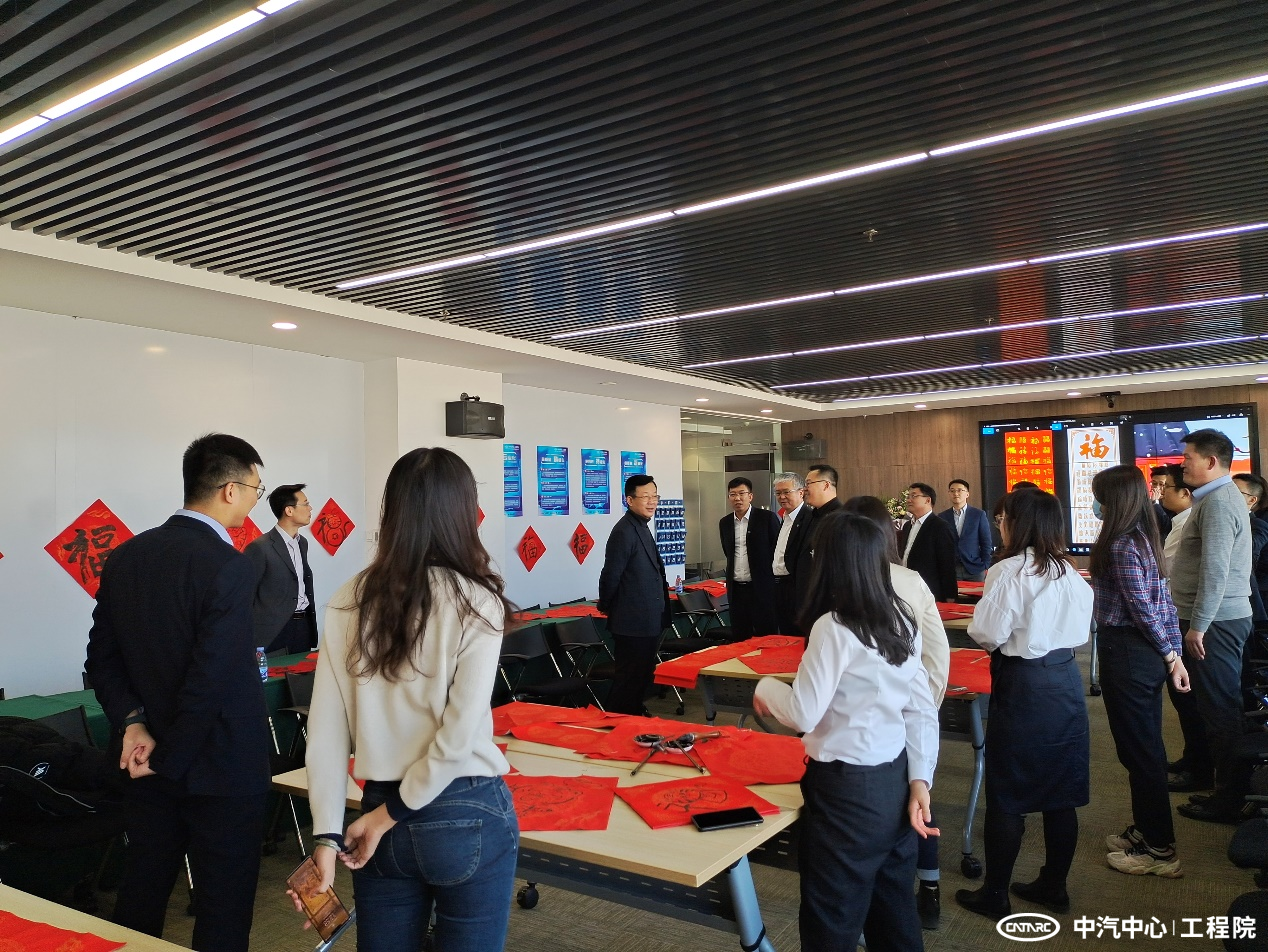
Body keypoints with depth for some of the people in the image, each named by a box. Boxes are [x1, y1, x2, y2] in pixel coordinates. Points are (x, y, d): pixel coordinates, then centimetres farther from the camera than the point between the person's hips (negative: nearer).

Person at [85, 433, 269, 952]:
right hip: (222, 769, -7)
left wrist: (132, 723, -3)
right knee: (222, 908, 8)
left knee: (141, 891, 22)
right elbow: (213, 679, -24)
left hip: (149, 765, 7)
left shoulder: (126, 556, 1)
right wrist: (170, 759, -12)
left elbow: (102, 658, 5)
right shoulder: (229, 566, -22)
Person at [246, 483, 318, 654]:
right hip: (275, 631, -7)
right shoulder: (260, 547, -13)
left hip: (304, 626, 7)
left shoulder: (302, 542, 12)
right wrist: (252, 637, -9)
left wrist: (312, 622, 15)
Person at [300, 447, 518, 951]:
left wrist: (327, 834, -1)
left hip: (379, 812, 4)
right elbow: (459, 733, -18)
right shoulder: (477, 601, -14)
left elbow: (325, 729, -5)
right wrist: (392, 814, -7)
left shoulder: (350, 600, -4)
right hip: (468, 816, -3)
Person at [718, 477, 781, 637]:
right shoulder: (725, 523, 9)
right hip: (736, 589, 5)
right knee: (740, 639, 9)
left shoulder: (767, 518, -6)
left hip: (762, 588, -5)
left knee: (766, 637, 0)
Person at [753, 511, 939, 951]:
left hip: (848, 787, -7)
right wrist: (920, 782, 5)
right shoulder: (901, 619, 3)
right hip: (895, 780, 8)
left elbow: (803, 715, -18)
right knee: (894, 912, 22)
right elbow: (923, 710, 5)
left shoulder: (833, 627, -20)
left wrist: (765, 687, -1)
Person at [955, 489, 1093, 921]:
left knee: (1006, 796, 4)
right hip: (1065, 680, 7)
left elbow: (987, 634, -16)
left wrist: (1003, 640, 4)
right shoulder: (1071, 573, 5)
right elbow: (1079, 631, 12)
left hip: (1022, 685, -7)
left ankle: (994, 895, 15)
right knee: (1059, 793, 15)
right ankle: (1053, 886, 28)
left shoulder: (1008, 572, -16)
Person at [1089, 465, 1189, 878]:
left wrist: (1169, 654, -6)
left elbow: (1144, 610, -17)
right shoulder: (1145, 539, 9)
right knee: (1147, 746, 18)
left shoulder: (1119, 547, -19)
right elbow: (1164, 604, 9)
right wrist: (1174, 653, 10)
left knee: (1138, 750, 1)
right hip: (1148, 654, 9)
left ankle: (1159, 849, 12)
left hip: (1126, 654, -9)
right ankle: (1146, 829, 31)